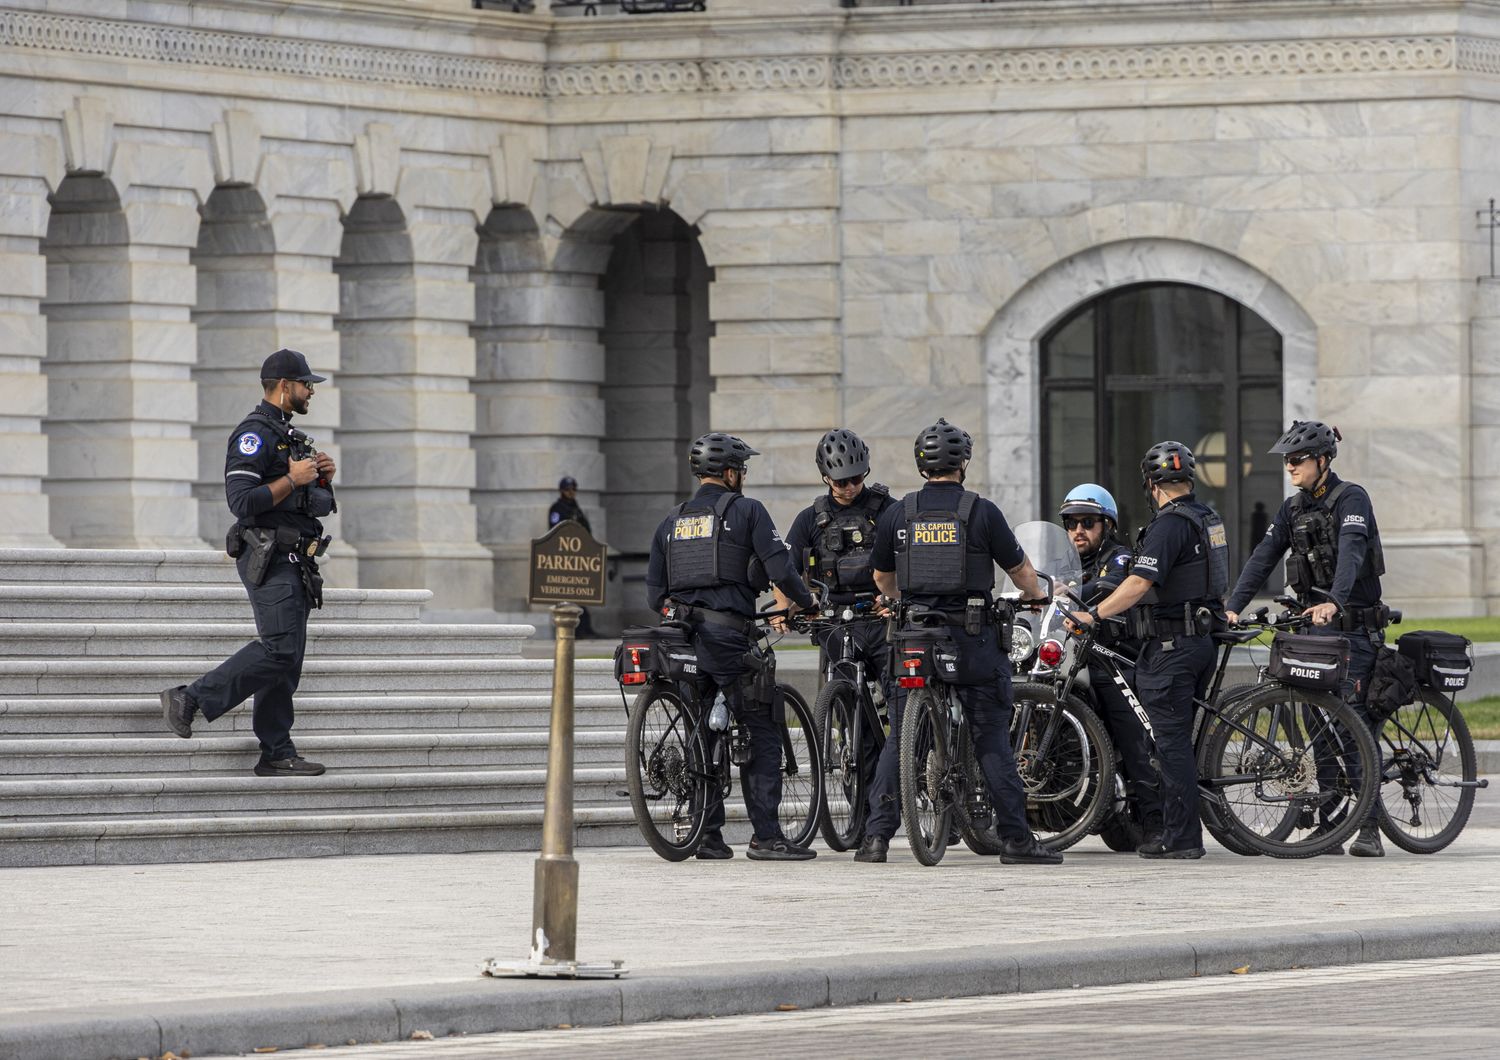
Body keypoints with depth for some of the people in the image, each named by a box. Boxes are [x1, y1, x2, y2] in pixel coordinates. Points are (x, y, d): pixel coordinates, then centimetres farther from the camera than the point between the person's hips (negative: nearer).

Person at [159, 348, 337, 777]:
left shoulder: (289, 435, 22)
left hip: (294, 561, 10)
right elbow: (242, 501, -20)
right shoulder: (254, 434, -10)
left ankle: (277, 754, 4)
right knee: (279, 649, -19)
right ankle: (190, 701, -13)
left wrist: (323, 477, 8)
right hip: (268, 559, -10)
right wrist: (293, 480, -17)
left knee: (287, 660, 5)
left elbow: (318, 504, 28)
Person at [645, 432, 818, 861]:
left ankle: (708, 835, 8)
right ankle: (766, 836, -8)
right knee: (762, 733, -2)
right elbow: (779, 568, -8)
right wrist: (804, 602, 8)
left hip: (683, 634, 6)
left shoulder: (671, 522, 17)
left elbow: (654, 594, 14)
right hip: (727, 637, -6)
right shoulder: (746, 511, 0)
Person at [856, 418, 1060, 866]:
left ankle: (876, 836, 0)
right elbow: (1019, 568, 5)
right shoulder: (981, 512, -5)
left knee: (899, 741, 7)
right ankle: (1015, 838, 0)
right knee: (992, 742, 1)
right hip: (973, 638, -2)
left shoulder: (897, 514, 4)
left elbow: (881, 576, 19)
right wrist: (1037, 597, 27)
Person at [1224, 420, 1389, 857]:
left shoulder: (1351, 498, -10)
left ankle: (1369, 829, -5)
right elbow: (1262, 558, 2)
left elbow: (1350, 552, -26)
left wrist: (1334, 602, -41)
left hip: (1354, 628, -6)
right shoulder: (1293, 509, 11)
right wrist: (1232, 607, -11)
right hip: (1312, 626, 6)